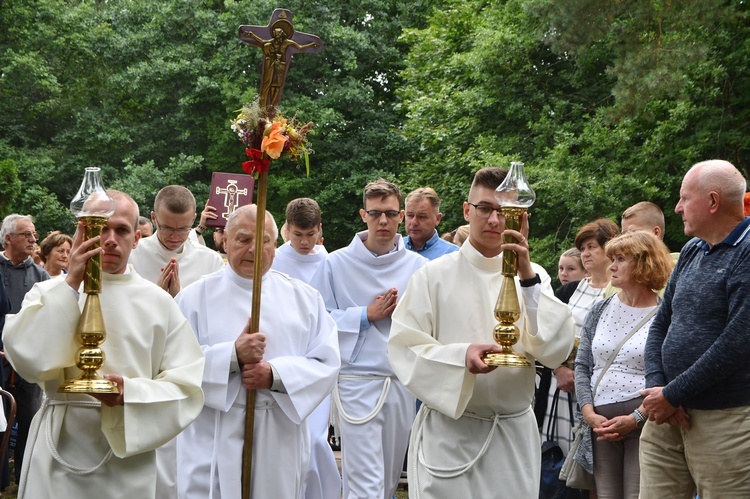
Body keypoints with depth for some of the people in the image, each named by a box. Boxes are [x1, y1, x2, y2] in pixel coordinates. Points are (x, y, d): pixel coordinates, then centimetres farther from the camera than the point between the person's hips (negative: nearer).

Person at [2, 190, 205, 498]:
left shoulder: (158, 302, 2)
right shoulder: (49, 293, 3)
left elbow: (186, 388, -2)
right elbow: (27, 359, -15)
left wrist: (130, 393, -19)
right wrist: (71, 285, -14)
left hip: (131, 461, 1)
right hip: (60, 455, 0)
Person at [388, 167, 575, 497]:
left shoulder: (532, 276, 6)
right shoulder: (434, 275, -1)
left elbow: (556, 350, -6)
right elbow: (404, 347, -5)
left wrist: (527, 278, -15)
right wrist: (460, 356, -22)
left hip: (515, 434, 2)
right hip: (449, 431, -2)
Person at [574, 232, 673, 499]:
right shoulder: (600, 311, 12)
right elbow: (582, 366, 10)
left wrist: (636, 418, -16)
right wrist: (589, 413, -3)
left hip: (645, 426, -4)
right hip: (601, 425, 5)